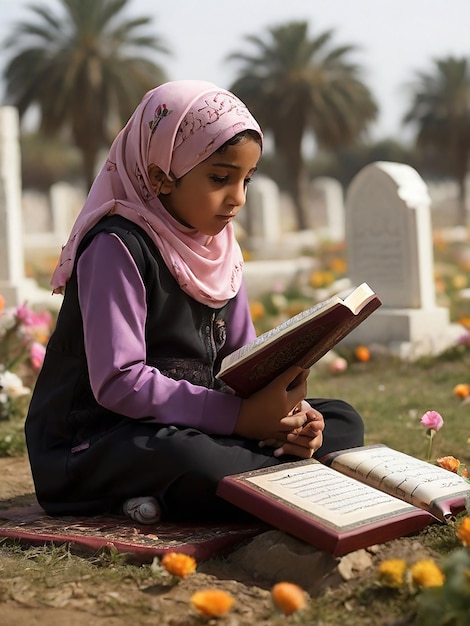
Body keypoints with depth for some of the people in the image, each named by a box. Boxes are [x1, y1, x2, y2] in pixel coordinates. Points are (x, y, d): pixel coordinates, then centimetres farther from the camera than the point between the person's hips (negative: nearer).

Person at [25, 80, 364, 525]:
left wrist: (284, 410, -13)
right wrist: (239, 417, -27)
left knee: (342, 423, -1)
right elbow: (118, 383, -24)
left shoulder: (217, 247, 10)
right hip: (96, 439, -9)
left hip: (190, 427, 9)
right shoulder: (118, 246, -16)